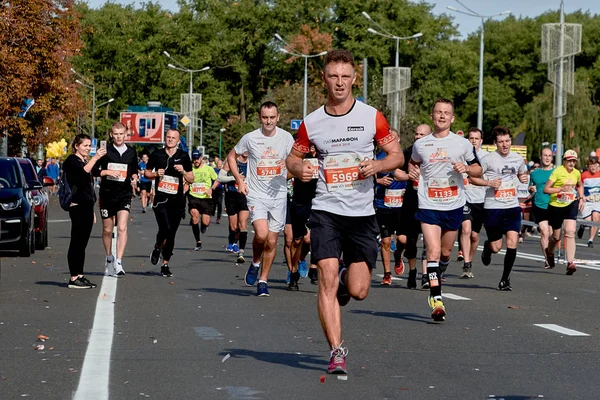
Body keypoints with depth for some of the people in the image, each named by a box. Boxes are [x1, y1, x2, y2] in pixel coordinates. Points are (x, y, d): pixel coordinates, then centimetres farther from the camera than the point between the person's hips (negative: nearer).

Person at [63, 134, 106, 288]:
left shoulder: (85, 161, 21)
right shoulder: (72, 160, -5)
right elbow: (83, 172, -27)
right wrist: (95, 158, -37)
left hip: (87, 206, 9)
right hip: (78, 205, -9)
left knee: (82, 243, 8)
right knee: (77, 242, -9)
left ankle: (80, 276, 11)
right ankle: (74, 278, -9)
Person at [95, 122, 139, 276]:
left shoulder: (131, 152, 7)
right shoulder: (105, 150, -2)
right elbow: (94, 170, -2)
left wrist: (134, 177, 1)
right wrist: (107, 172, -18)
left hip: (124, 195, 0)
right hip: (107, 194, 0)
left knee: (122, 227, -16)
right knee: (107, 230, 11)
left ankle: (118, 262, -20)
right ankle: (109, 258, 32)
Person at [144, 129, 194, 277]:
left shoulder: (183, 156, 5)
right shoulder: (157, 154, 4)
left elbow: (191, 179, 7)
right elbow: (146, 172, 15)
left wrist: (183, 172, -12)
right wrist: (156, 174, -5)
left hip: (177, 200, 2)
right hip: (160, 198, -2)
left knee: (171, 234, 5)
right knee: (165, 228, -20)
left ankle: (165, 264, 16)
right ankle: (157, 248, 13)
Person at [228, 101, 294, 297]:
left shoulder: (286, 137, 1)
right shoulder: (250, 138, -2)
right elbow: (231, 156, 12)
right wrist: (239, 180, 2)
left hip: (278, 195, 2)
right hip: (256, 194, -2)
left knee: (271, 241, 4)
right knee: (261, 234, -22)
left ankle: (263, 281, 18)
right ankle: (255, 263, 8)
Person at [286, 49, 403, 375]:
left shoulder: (371, 117, -1)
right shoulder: (311, 122, 2)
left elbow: (397, 155, 5)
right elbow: (293, 156, 14)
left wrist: (377, 165, -16)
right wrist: (299, 168, -9)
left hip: (362, 213, 0)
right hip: (325, 210, 0)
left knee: (358, 291, 0)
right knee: (327, 280, -13)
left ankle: (346, 279, 38)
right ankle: (337, 351, -5)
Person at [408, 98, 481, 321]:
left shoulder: (462, 144, 3)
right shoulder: (420, 144, 4)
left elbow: (478, 171, 9)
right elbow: (413, 163, 23)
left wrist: (466, 168, -12)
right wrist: (412, 171, 1)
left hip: (454, 206, 1)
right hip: (428, 205, -1)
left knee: (446, 252, 12)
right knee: (433, 251, -14)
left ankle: (436, 277, 42)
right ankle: (436, 299, -14)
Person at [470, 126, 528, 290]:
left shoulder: (518, 158, 8)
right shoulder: (488, 159, -6)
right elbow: (473, 177, -1)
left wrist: (524, 178, 4)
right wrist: (489, 183, -16)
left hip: (513, 206, 3)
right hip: (493, 207, -3)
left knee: (512, 243, -12)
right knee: (496, 247, 1)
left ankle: (505, 279, 3)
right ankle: (487, 247, 41)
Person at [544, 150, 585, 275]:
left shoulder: (577, 173, 5)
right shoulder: (557, 172, -12)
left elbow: (580, 186, 27)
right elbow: (546, 189, -15)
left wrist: (581, 198, 12)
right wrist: (561, 189, -25)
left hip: (571, 205, 3)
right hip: (556, 206, -3)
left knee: (570, 232, -16)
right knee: (556, 236, 9)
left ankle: (570, 263, -19)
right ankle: (549, 252, 44)